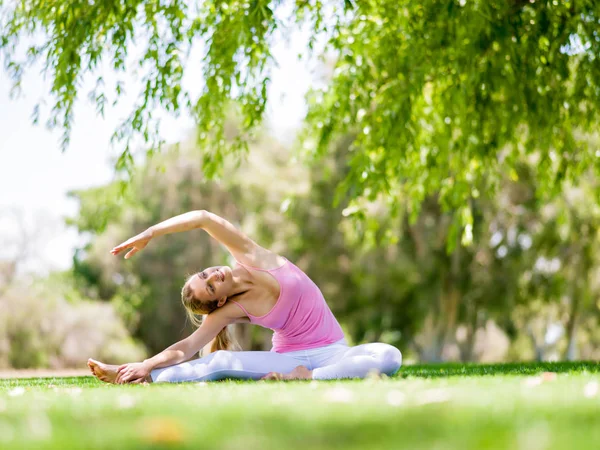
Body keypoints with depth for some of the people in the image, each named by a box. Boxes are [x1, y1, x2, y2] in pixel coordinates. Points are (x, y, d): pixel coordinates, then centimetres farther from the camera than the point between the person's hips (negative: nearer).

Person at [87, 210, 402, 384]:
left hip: (331, 352, 1)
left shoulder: (252, 258, -7)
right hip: (288, 356, 0)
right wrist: (146, 366, -26)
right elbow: (186, 348, -10)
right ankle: (130, 378, -24)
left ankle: (305, 377, -32)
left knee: (389, 356, -30)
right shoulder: (230, 310, -5)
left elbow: (203, 218, -16)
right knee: (221, 362, -25)